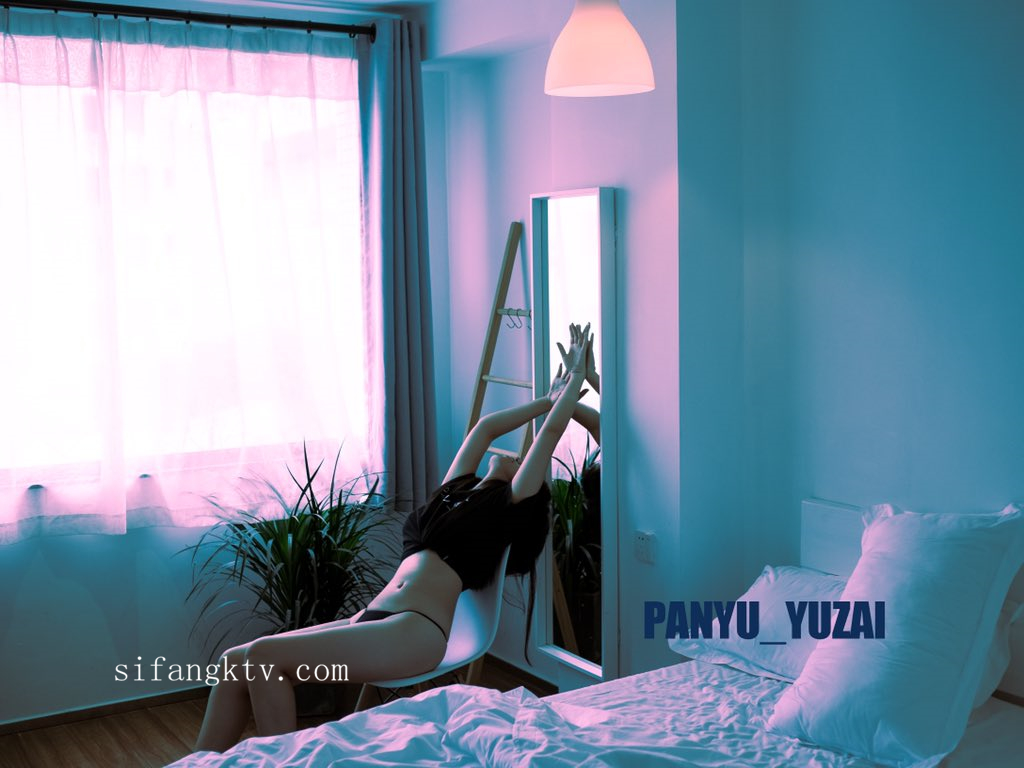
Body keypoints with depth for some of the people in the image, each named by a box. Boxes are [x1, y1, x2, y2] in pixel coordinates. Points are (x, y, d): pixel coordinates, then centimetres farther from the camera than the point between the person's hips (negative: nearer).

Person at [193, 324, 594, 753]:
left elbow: (550, 434, 9)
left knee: (265, 658, -23)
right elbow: (484, 428, 33)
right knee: (235, 662, -7)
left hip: (417, 632, -7)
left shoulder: (512, 502, 8)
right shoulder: (455, 491, 27)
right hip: (371, 620, 8)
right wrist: (545, 400, 42)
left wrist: (575, 381, 21)